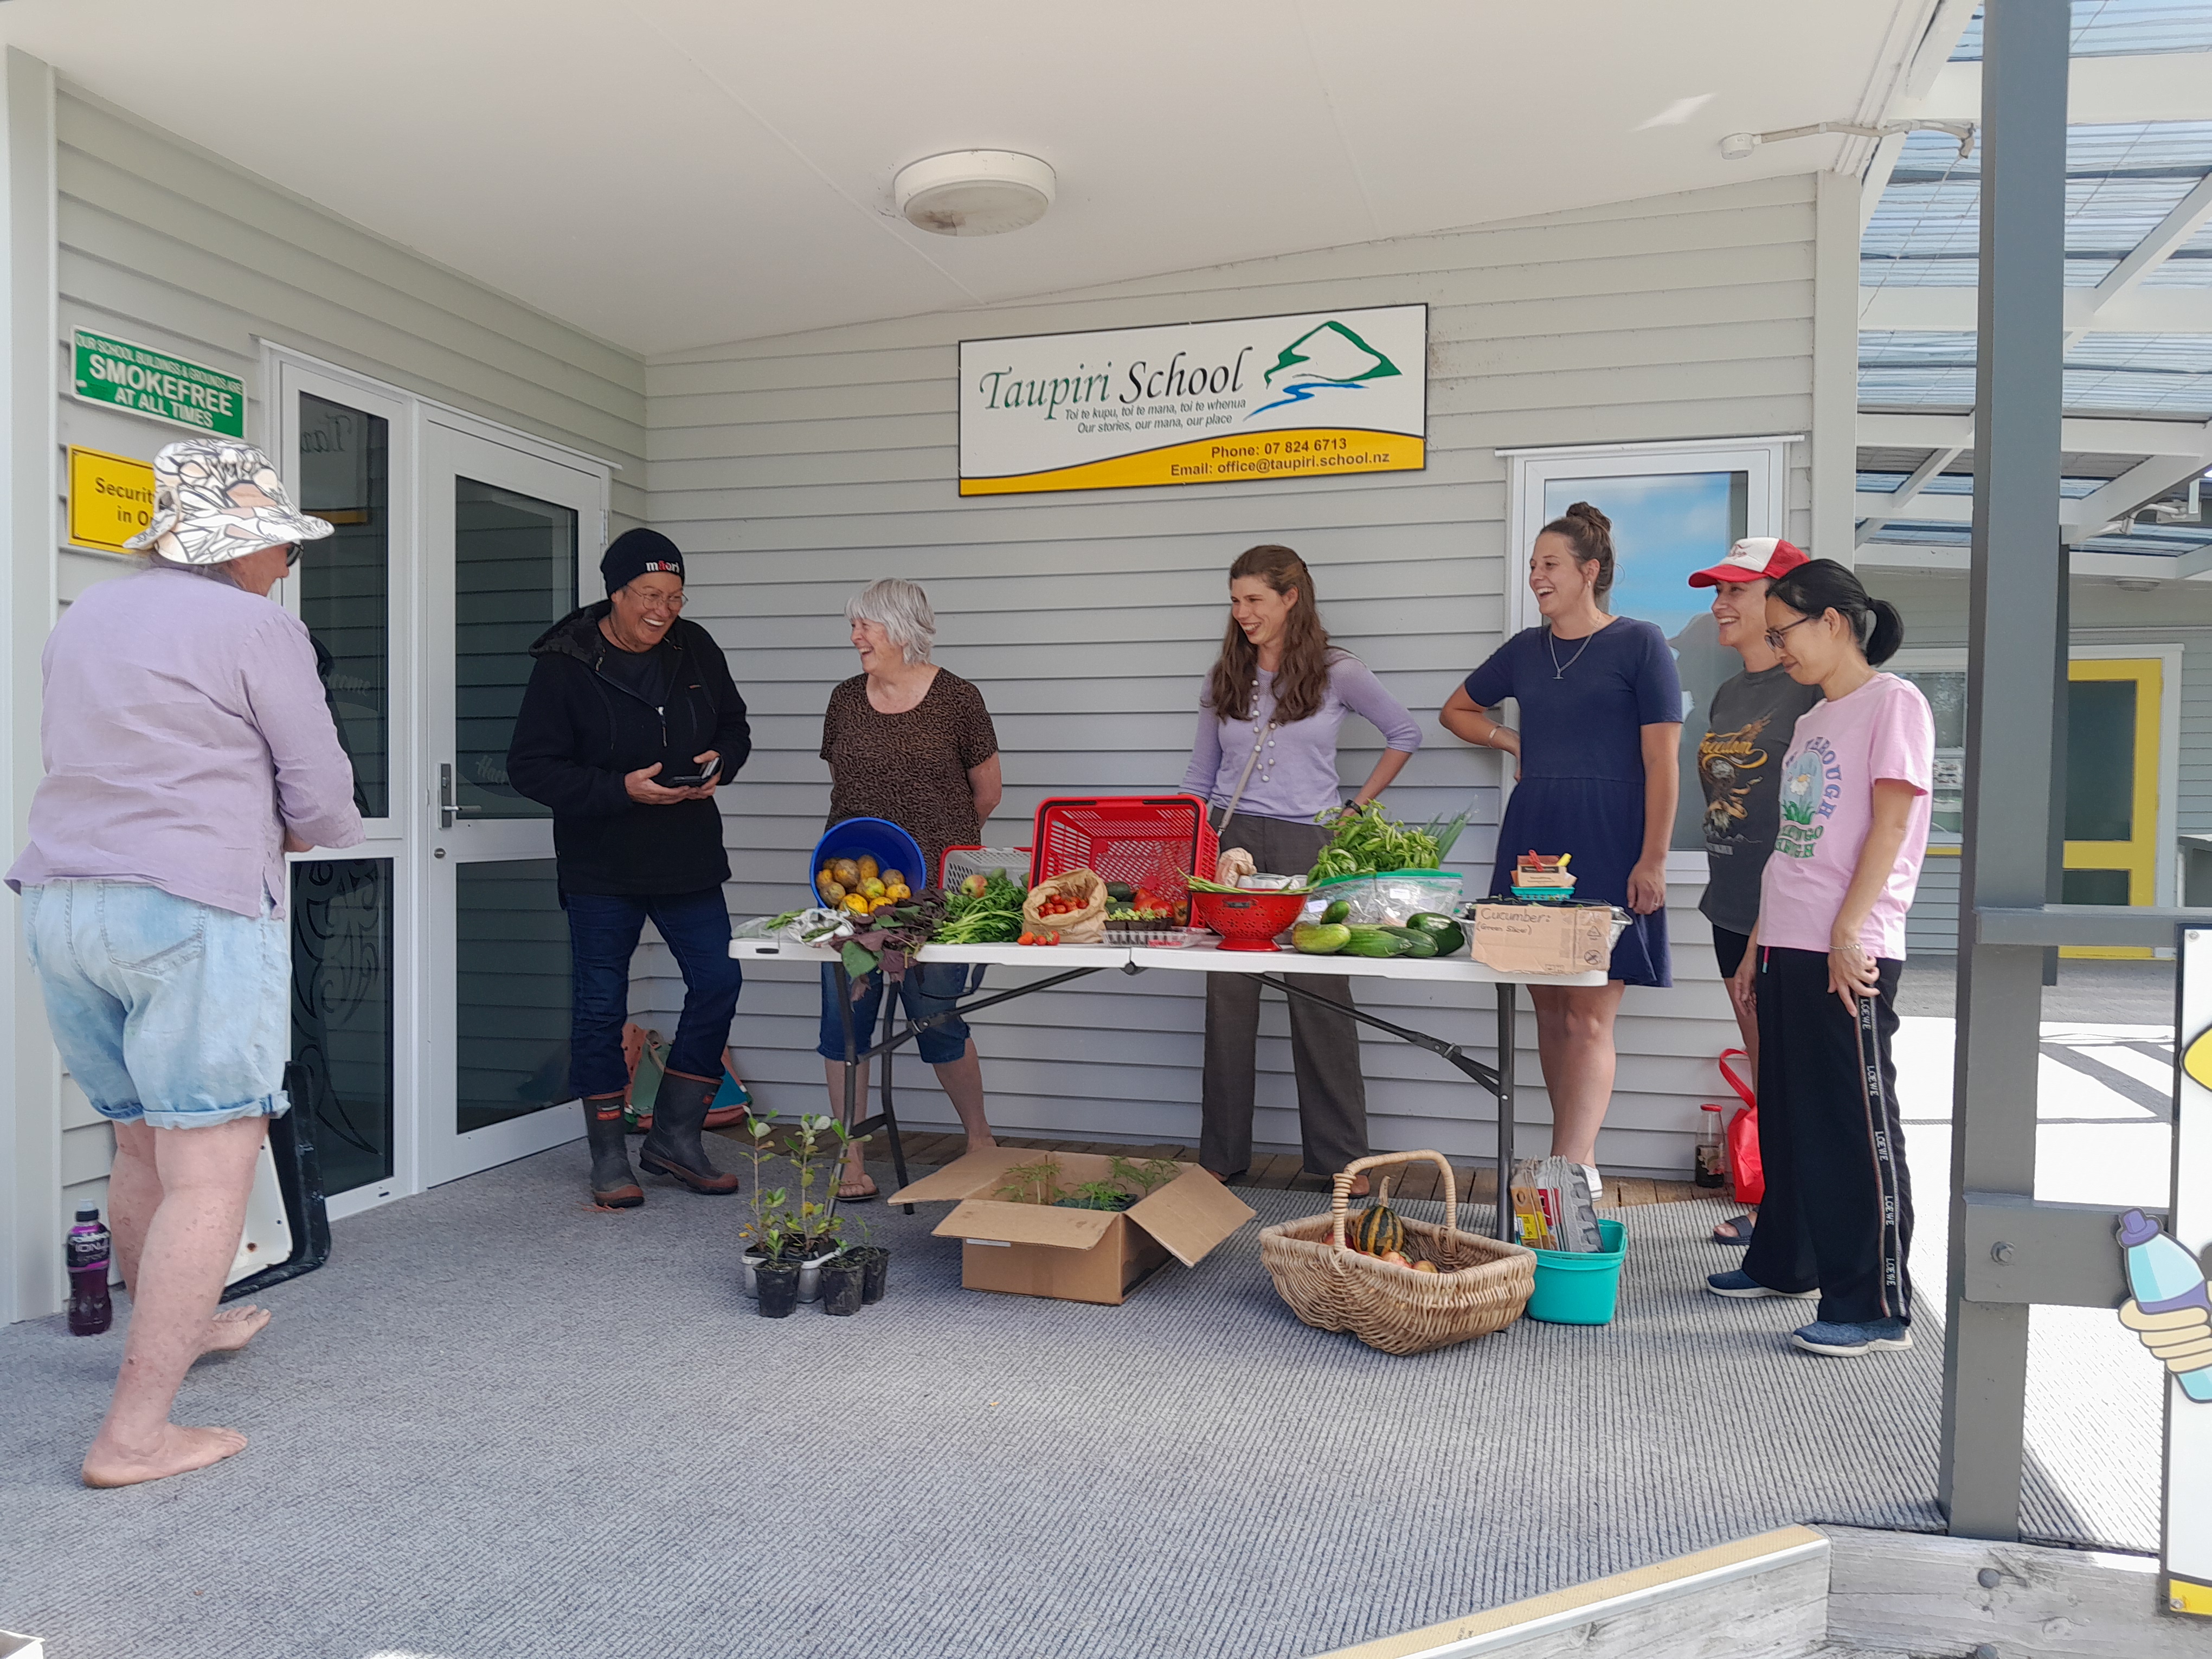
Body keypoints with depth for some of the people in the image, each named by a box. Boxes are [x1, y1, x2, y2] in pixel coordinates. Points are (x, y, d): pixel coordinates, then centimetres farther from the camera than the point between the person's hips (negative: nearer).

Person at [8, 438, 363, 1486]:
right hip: (196, 913, -8)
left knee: (143, 1146, 22)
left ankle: (177, 1325, 40)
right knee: (211, 1172, -4)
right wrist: (263, 835, 15)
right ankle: (135, 1432, -5)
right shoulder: (257, 627, -6)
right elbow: (323, 809, -6)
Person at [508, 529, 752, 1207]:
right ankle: (609, 1158, 18)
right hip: (600, 866, -4)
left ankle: (674, 1136, 18)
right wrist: (621, 791, -23)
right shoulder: (564, 665, -10)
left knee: (718, 981, 2)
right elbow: (530, 766, -12)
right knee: (600, 1005, 3)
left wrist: (721, 763, -7)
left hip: (688, 857, 4)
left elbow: (735, 725, 16)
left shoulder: (696, 649, 4)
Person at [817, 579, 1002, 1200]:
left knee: (937, 1020, 0)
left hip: (935, 887, -4)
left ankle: (981, 1140, 24)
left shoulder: (956, 699, -2)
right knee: (844, 1015, 2)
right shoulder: (845, 699, 10)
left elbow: (987, 792, 7)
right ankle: (850, 1159, 16)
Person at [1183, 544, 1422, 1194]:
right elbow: (1199, 779, 16)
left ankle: (1340, 1155, 13)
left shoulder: (1337, 673, 1)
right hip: (1231, 844, 3)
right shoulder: (1223, 680, 10)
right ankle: (1221, 1153, 15)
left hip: (1308, 847, -2)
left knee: (1322, 1001, 0)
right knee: (1228, 1001, 4)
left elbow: (1406, 734, 12)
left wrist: (1359, 805, 6)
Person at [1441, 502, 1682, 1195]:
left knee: (1588, 1019, -8)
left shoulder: (1639, 644, -1)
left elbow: (1662, 762, -6)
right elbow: (1456, 709, 30)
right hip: (1533, 843, 6)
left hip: (1609, 850, -6)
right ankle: (1583, 1162, 18)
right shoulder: (1525, 650, 14)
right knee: (1551, 1013, 8)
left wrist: (1652, 862, -11)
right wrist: (1510, 740, 12)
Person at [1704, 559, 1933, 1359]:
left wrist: (1847, 932, -20)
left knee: (1857, 1122, -4)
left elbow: (1891, 824, -14)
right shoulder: (1812, 722, 20)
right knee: (1785, 1113, 15)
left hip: (1849, 954, -8)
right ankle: (1785, 1261, 29)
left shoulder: (1893, 702, -5)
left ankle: (1876, 1306, 3)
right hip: (1789, 948, 8)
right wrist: (1759, 941, 18)